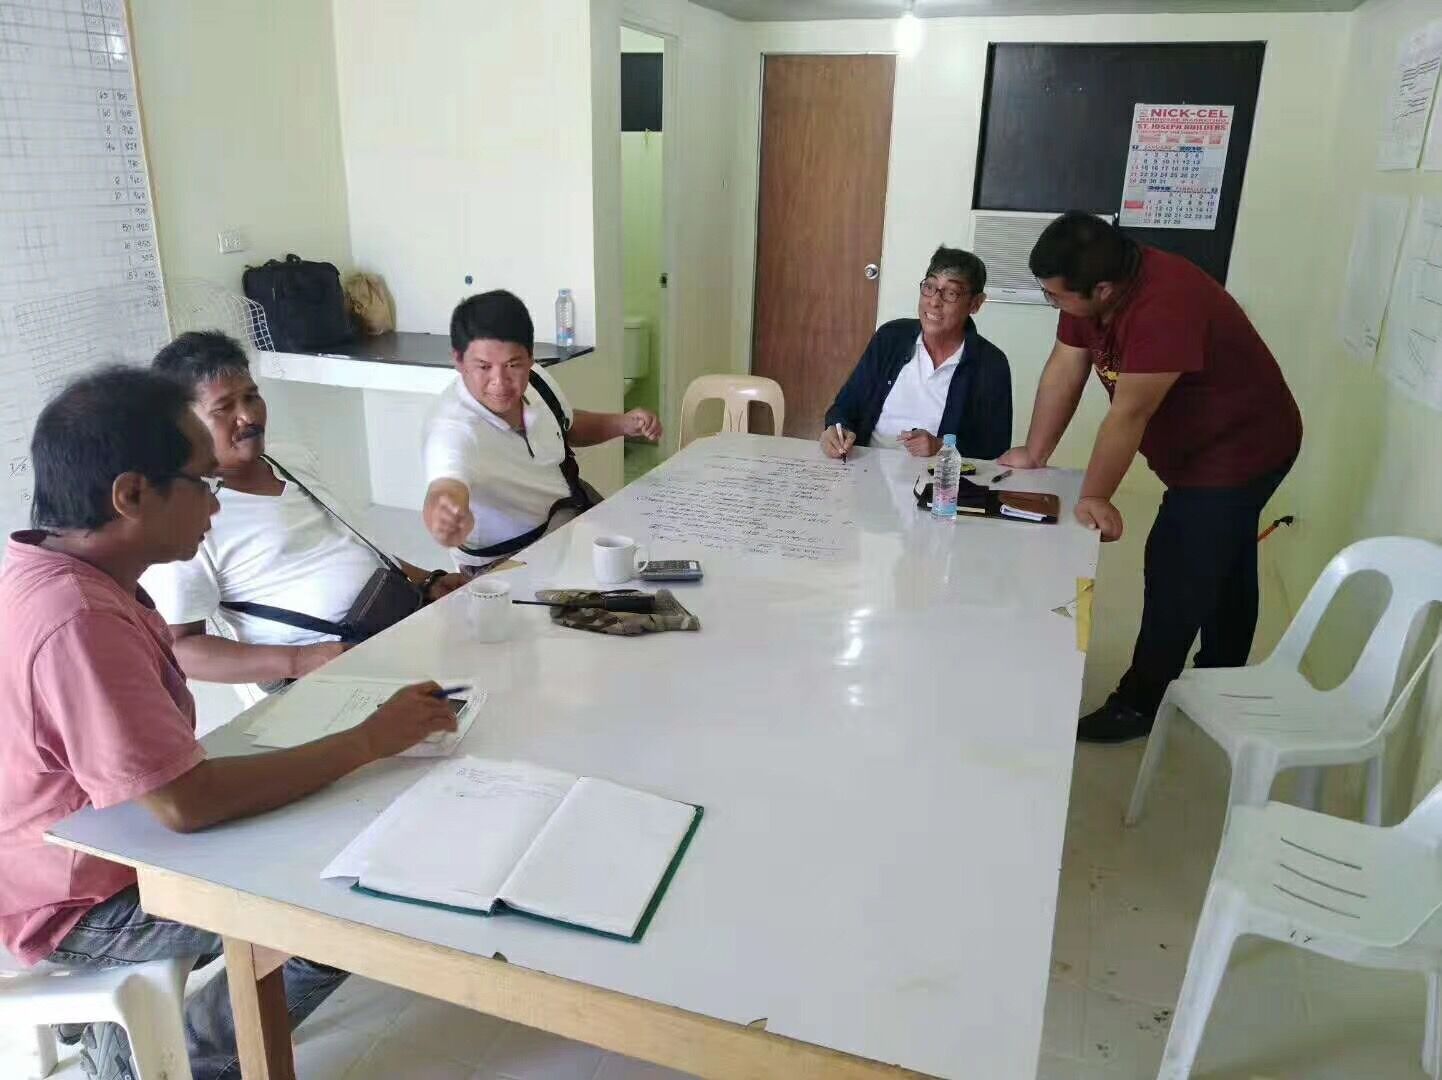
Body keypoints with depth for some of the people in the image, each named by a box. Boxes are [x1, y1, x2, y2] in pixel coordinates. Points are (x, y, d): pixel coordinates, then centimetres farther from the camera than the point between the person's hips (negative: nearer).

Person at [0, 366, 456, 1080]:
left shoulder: (59, 569, -2)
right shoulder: (76, 622, -33)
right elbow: (189, 803, -37)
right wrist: (370, 739, -28)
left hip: (100, 845, 9)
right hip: (84, 903, -9)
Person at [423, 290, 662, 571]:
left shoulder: (536, 380, -8)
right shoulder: (452, 429, -30)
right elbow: (445, 492, -51)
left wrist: (623, 424, -1)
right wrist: (444, 520, -73)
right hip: (508, 562, -6)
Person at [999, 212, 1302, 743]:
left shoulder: (1165, 308, -37)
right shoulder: (1094, 287, -11)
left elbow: (1128, 417, -33)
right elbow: (1063, 374, -5)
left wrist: (1093, 498, -26)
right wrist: (1034, 455, -1)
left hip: (1241, 449, -9)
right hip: (1200, 447, 9)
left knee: (1176, 575, -5)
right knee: (1222, 567, 23)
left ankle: (1139, 704, 10)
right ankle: (1220, 681, 42)